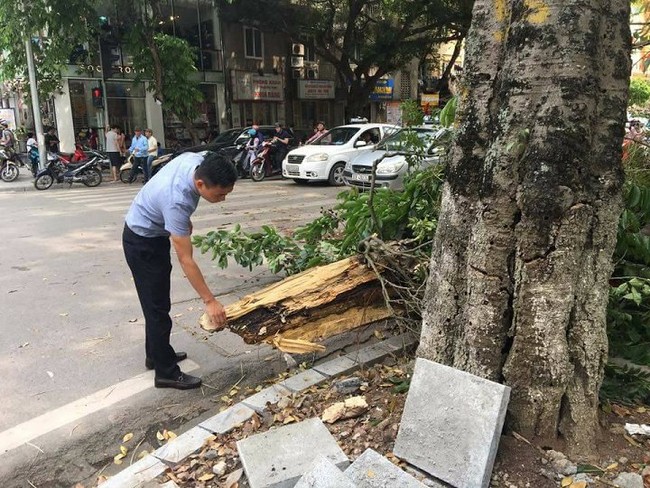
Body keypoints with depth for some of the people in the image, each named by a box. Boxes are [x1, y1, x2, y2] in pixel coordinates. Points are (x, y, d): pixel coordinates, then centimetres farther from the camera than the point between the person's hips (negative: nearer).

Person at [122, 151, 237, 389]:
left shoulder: (199, 160, -18)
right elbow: (186, 260, -35)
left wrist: (185, 222, 14)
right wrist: (210, 301, -32)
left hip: (156, 233, 9)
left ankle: (155, 354, 35)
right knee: (158, 307, -3)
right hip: (142, 241, -9)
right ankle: (166, 373, 8)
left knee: (157, 302, 19)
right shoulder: (177, 200, -40)